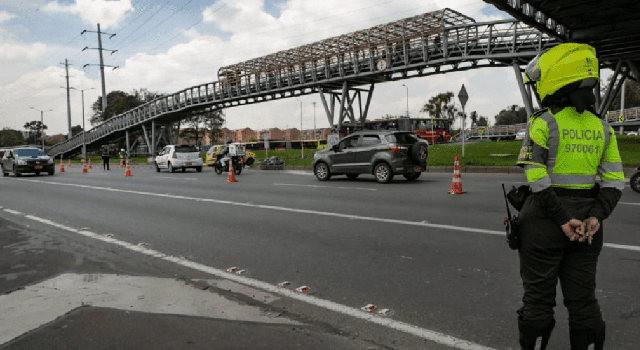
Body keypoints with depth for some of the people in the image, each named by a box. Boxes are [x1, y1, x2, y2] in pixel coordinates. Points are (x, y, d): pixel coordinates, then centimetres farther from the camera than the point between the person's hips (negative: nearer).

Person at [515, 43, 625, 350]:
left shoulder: (543, 123, -10)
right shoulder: (601, 127, 7)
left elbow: (537, 180, -18)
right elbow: (614, 181, 2)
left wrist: (562, 219, -15)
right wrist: (597, 217, -6)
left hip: (545, 220, -5)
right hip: (586, 224, 5)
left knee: (538, 298, 7)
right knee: (583, 298, 14)